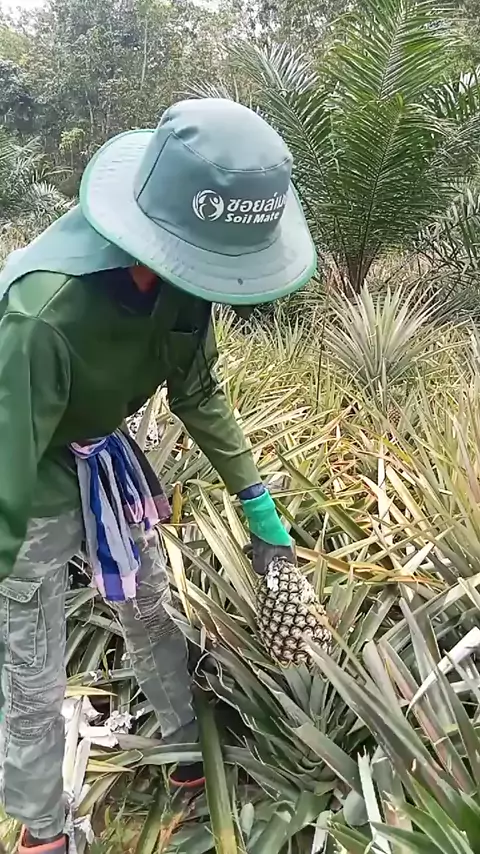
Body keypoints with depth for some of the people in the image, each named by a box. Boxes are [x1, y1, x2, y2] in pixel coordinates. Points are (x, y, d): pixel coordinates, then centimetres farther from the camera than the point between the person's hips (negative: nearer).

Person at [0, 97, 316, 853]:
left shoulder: (178, 271, -16)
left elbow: (198, 391, -2)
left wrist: (255, 499, 3)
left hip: (102, 455, 7)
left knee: (148, 608, 21)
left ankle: (192, 749, 47)